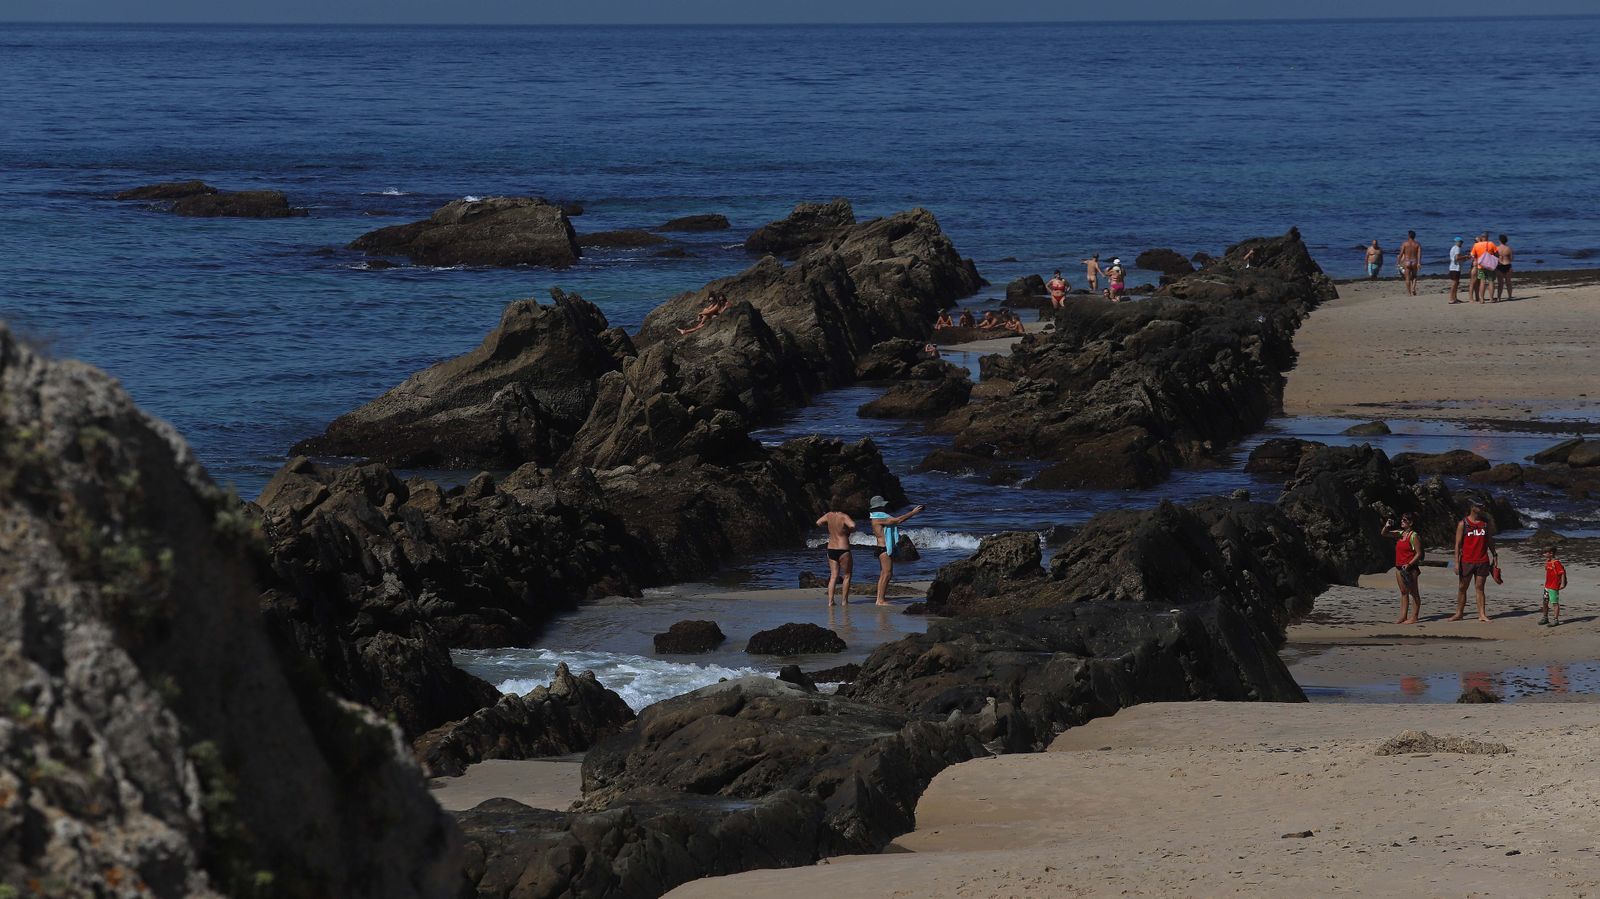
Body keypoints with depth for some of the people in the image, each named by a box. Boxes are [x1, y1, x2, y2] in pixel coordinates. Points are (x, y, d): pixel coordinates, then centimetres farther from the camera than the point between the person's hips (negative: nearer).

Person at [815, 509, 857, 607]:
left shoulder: (829, 515, 0)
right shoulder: (844, 517, -17)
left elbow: (818, 523, 11)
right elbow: (853, 526, -33)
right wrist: (851, 530, -11)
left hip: (831, 550, 6)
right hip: (843, 550, -6)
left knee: (833, 576, 9)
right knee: (847, 576, 10)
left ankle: (830, 601, 1)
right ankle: (844, 600, 11)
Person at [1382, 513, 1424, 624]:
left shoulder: (1413, 536, -11)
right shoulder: (1400, 534, 11)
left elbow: (1418, 554, -13)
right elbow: (1384, 534, 17)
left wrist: (1409, 564, -22)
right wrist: (1387, 526, -3)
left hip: (1410, 568, -8)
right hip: (1399, 567, 8)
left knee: (1414, 593, -2)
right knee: (1403, 592, 10)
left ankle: (1414, 617, -1)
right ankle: (1403, 616, 13)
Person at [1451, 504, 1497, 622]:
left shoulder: (1485, 523, 8)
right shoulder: (1463, 523, -2)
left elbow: (1489, 541, 16)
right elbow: (1458, 544, -2)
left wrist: (1494, 555, 11)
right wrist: (1457, 563, -8)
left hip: (1482, 561, 2)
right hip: (1467, 561, -2)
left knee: (1480, 587, 2)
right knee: (1462, 588, 5)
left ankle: (1482, 614, 1)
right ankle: (1459, 613, 13)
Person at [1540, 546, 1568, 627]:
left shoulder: (1556, 562, -18)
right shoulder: (1547, 562, 10)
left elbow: (1562, 573, -20)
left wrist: (1562, 583, -24)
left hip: (1554, 587, -9)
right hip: (1547, 586, 9)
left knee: (1555, 603, -1)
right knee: (1545, 602, 16)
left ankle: (1556, 620, 5)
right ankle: (1545, 618, 29)